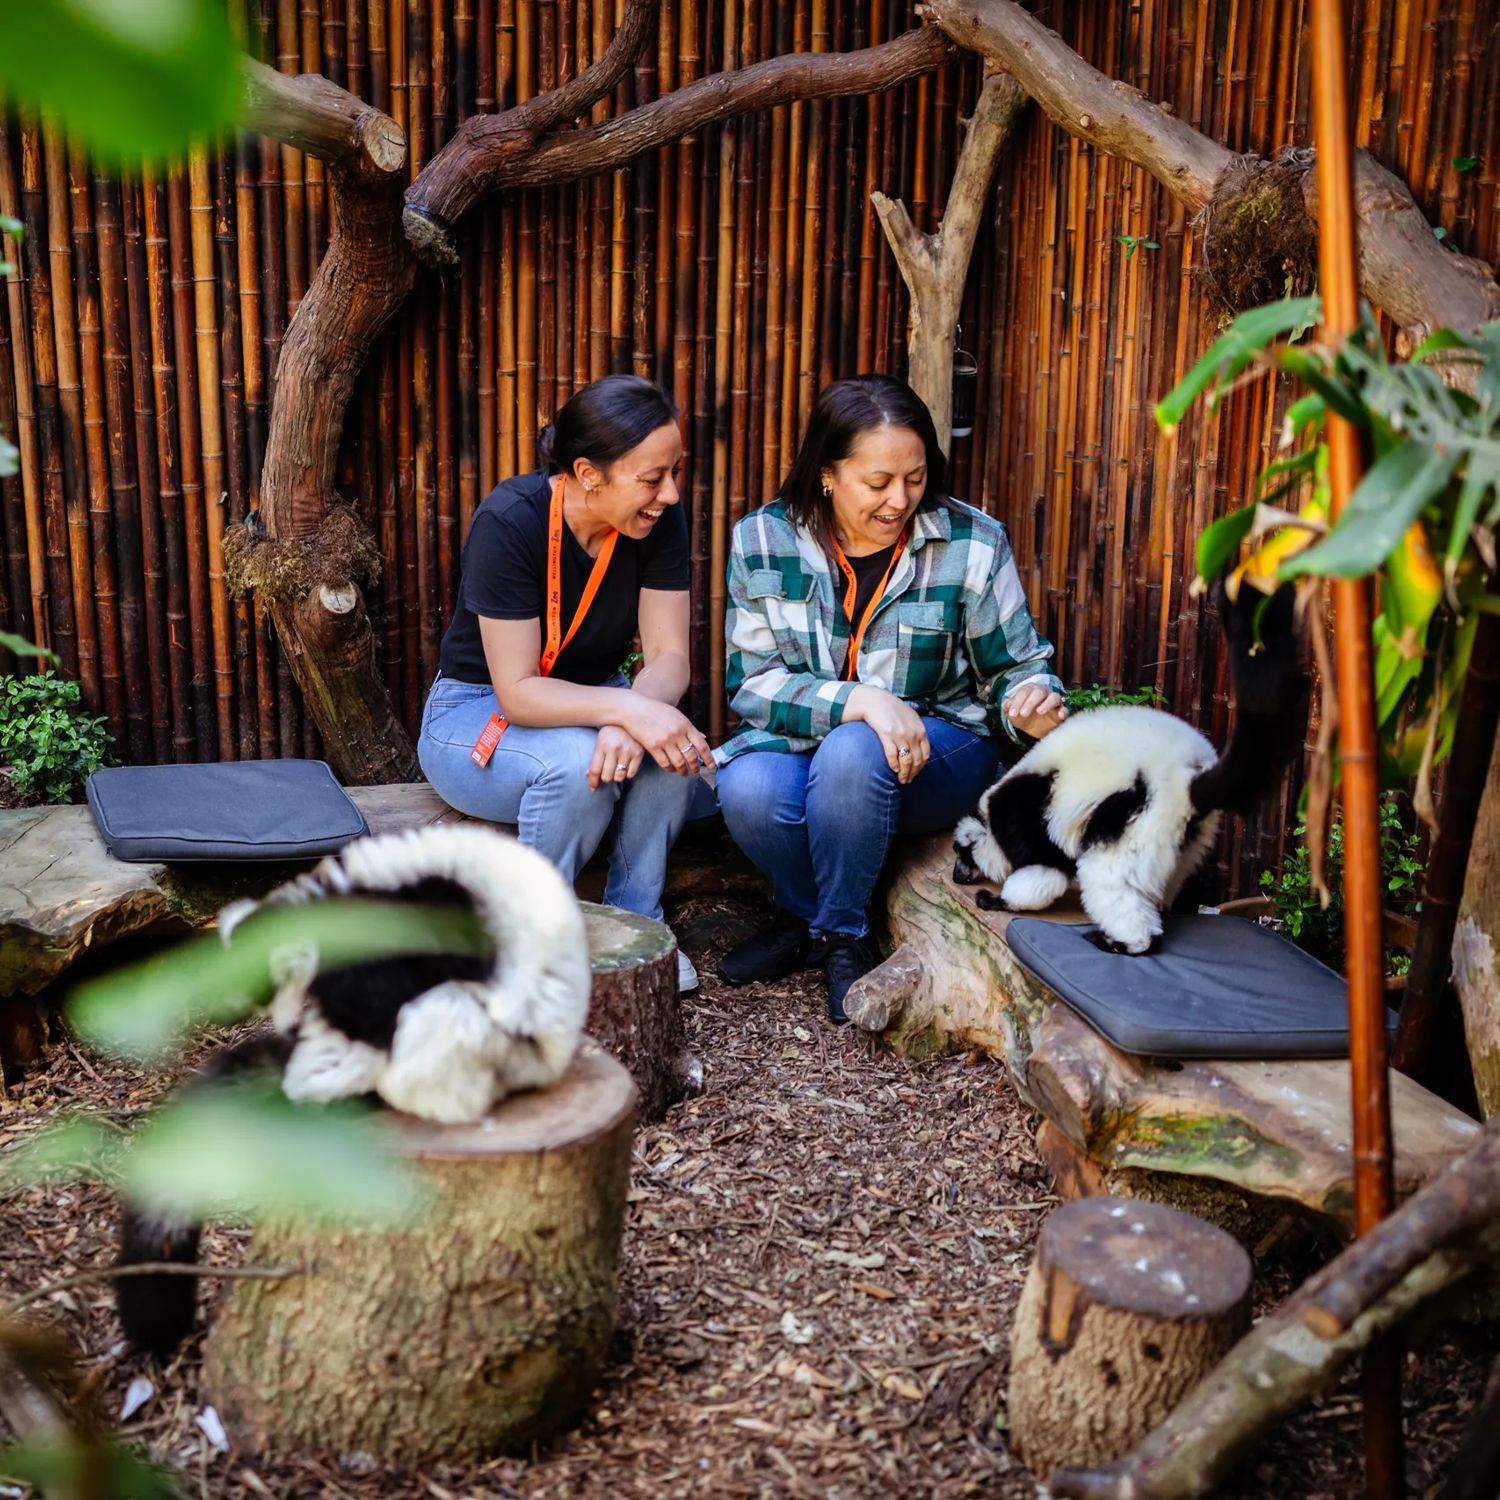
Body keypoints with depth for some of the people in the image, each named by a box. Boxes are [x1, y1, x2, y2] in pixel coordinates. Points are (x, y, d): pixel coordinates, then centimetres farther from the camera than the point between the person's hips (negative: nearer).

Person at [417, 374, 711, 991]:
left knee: (674, 745, -28)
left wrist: (628, 719, -37)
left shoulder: (659, 520, -14)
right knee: (575, 760, -36)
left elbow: (669, 657, -15)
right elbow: (518, 691, -29)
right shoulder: (509, 522, -28)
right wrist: (627, 709, -44)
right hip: (476, 713, -4)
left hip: (585, 703, 4)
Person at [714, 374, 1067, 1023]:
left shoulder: (973, 544, -8)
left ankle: (842, 935, -9)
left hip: (940, 747, -1)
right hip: (806, 736, 1)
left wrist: (1031, 701, -23)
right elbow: (752, 680, -11)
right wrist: (861, 701, -26)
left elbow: (1015, 665, 2)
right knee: (749, 789, -32)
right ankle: (804, 917, 2)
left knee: (851, 753, -36)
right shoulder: (763, 540, -7)